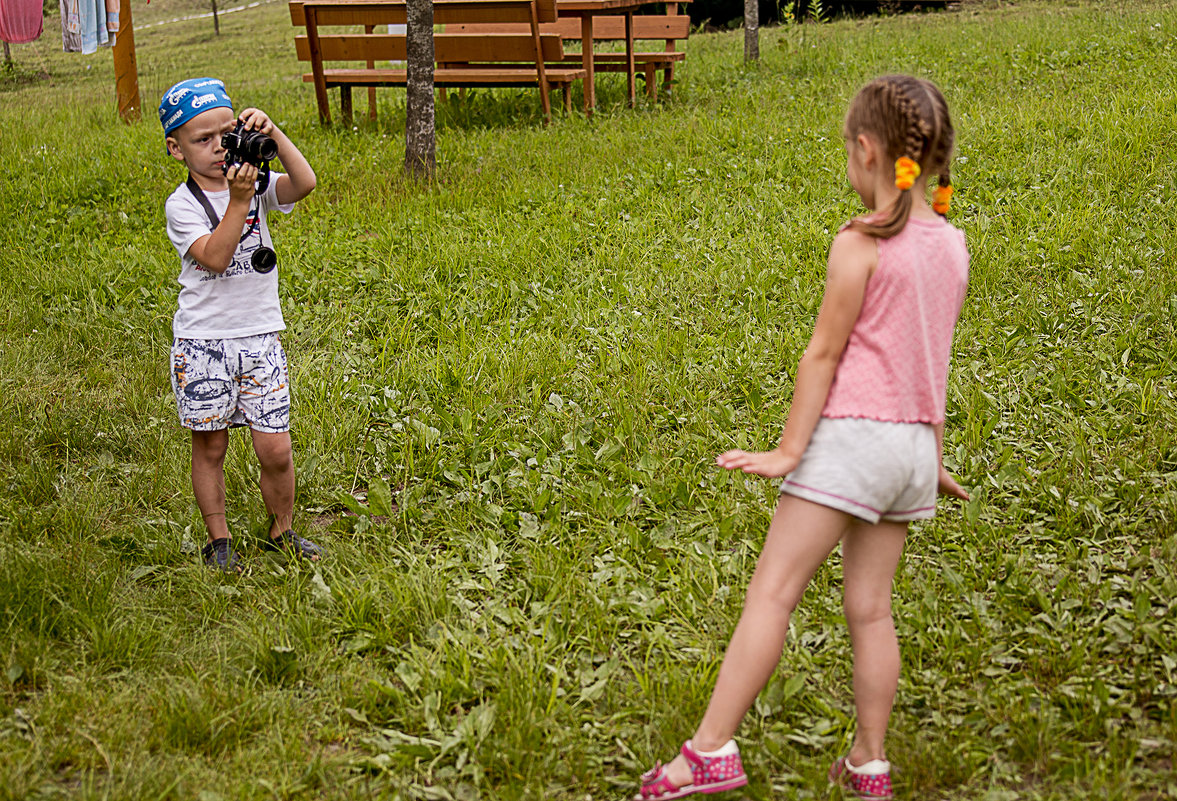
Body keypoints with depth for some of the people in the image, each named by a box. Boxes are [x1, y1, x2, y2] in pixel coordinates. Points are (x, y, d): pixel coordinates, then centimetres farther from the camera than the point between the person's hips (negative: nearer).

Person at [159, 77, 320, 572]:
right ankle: (218, 540, 24)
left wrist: (272, 133, -24)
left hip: (260, 337, 2)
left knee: (275, 450, 2)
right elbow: (214, 257, -22)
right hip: (202, 342, -2)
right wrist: (238, 200, -28)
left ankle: (281, 530, 23)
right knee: (209, 447, 9)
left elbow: (304, 183, -17)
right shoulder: (181, 205, -8)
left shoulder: (256, 183, 2)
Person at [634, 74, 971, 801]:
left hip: (852, 433, -7)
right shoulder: (951, 246, 10)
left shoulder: (861, 243, -12)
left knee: (772, 591, -6)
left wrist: (788, 451, -10)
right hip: (912, 442, 8)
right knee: (870, 607, 13)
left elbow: (824, 352, -13)